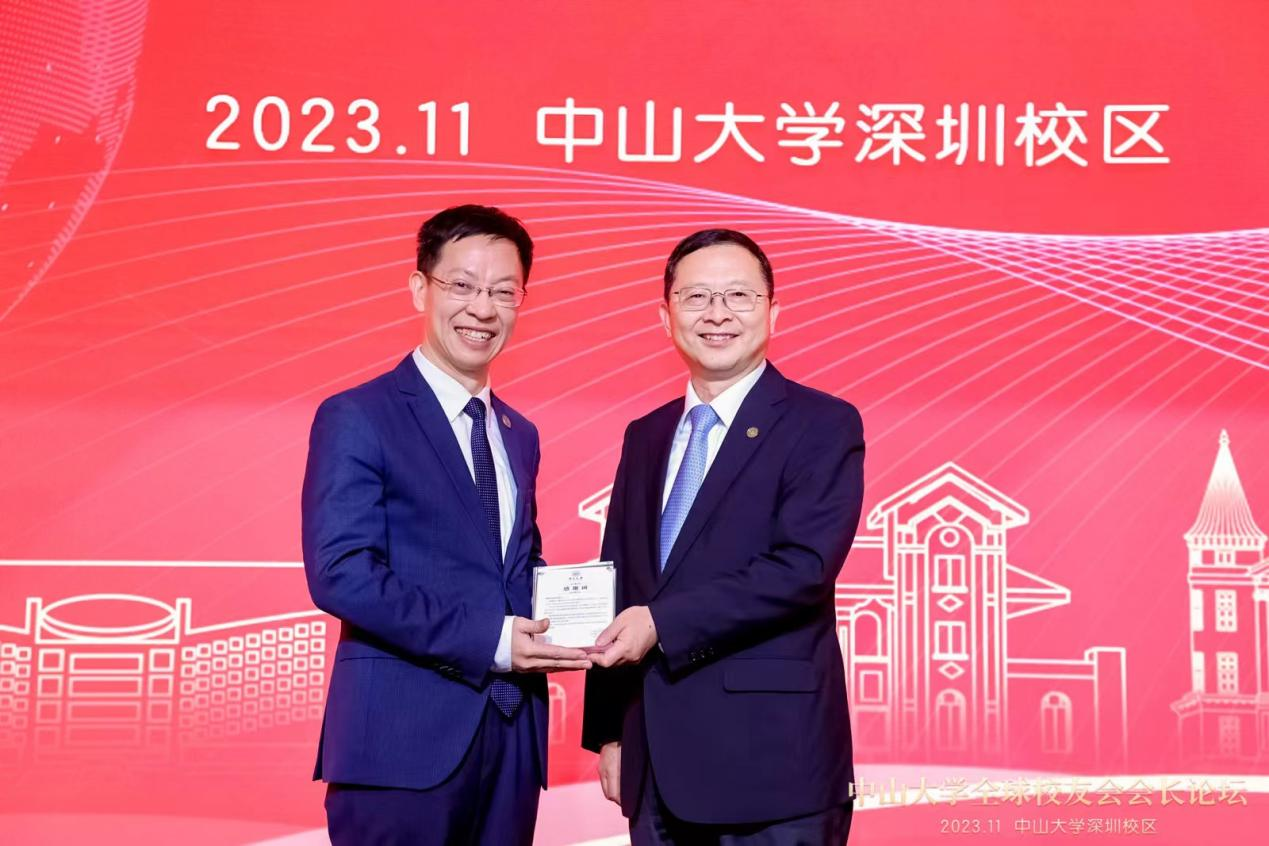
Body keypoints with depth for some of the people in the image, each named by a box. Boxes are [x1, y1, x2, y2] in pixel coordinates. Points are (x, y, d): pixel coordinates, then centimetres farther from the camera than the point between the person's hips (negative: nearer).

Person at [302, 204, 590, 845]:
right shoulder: (358, 419, -7)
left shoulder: (519, 435, 16)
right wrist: (487, 640, -17)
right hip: (404, 740, -6)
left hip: (513, 735, 7)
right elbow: (341, 574, -16)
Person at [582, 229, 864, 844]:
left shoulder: (823, 425, -5)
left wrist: (663, 623, -20)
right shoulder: (645, 437, 13)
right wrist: (608, 730, 10)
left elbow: (803, 567, -18)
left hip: (770, 759, -5)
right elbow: (617, 585, 13)